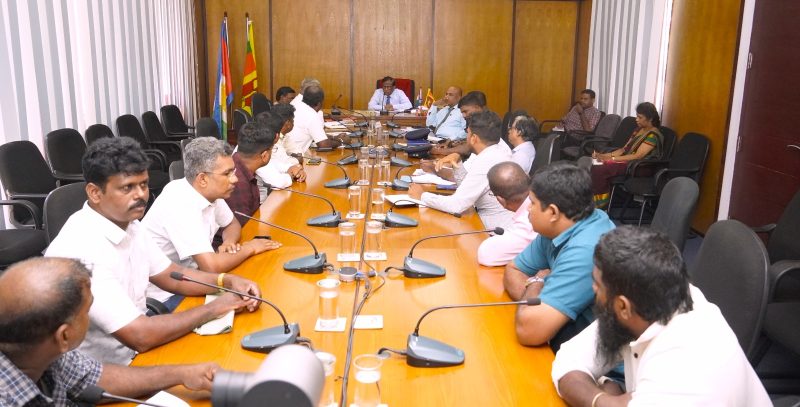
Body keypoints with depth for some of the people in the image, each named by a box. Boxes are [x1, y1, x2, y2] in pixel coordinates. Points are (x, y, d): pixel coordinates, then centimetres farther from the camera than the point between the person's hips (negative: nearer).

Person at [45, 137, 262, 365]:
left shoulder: (128, 224, 0)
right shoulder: (82, 249, -27)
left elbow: (172, 276, 10)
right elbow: (140, 336, -29)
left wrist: (228, 281, -6)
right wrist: (214, 308, -19)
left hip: (136, 352, 8)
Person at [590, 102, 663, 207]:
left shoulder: (653, 135, -10)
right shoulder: (638, 130, 16)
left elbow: (637, 156, -19)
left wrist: (612, 158, -21)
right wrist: (605, 155, -1)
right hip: (626, 161, 8)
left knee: (598, 170, -26)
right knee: (594, 166, -15)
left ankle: (601, 200, -10)